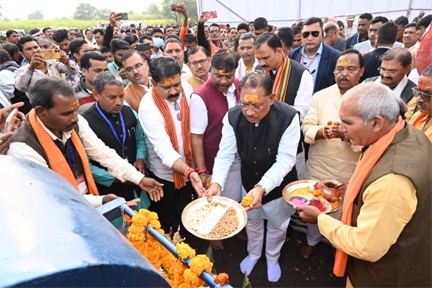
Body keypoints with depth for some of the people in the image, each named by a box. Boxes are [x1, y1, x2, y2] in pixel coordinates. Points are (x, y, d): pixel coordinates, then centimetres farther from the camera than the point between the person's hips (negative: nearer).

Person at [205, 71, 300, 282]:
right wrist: (216, 182, -36)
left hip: (278, 185, -2)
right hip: (249, 182, 2)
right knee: (252, 221, 27)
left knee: (277, 225, 23)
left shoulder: (288, 117, -31)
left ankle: (272, 258, 55)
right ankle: (253, 253, 58)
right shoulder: (233, 117, -22)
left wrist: (262, 188, -44)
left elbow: (285, 160, -30)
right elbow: (225, 154, -19)